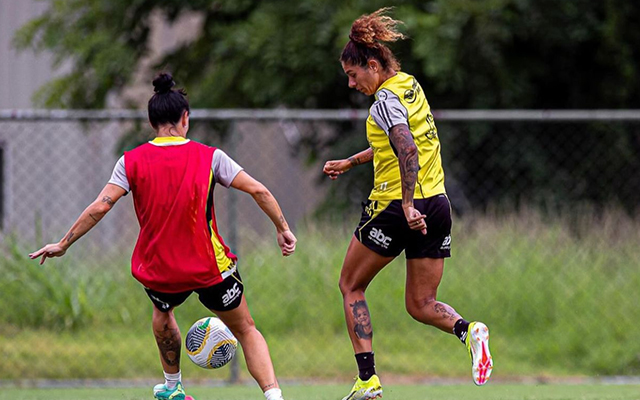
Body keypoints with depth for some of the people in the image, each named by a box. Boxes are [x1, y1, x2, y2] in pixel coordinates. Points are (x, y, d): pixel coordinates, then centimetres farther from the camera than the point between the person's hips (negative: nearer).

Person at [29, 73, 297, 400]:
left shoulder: (131, 162, -3)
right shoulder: (208, 157, -3)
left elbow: (100, 206, -9)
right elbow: (258, 191, -5)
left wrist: (63, 244, 0)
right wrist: (282, 229, 7)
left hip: (158, 270, 2)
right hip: (211, 268, -2)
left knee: (162, 311, 36)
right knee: (246, 331, 12)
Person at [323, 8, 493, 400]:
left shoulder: (386, 100, -14)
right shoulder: (411, 86, 13)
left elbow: (407, 150, -29)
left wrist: (407, 206, -32)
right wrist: (351, 162, 31)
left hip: (395, 207, -8)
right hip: (437, 206, 8)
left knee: (351, 286, 13)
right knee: (421, 305, 12)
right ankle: (469, 330, -20)